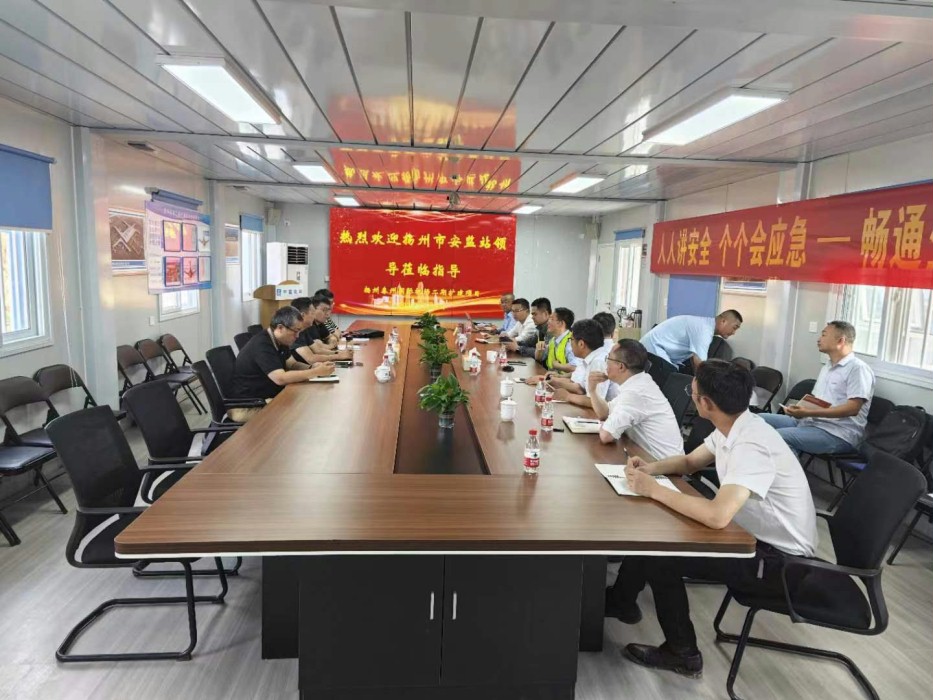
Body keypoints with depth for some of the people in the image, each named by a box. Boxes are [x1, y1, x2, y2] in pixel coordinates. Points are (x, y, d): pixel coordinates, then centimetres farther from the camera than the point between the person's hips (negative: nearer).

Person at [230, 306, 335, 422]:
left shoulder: (280, 342, 6)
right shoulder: (261, 345, -25)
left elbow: (293, 365, 14)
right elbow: (281, 378, -32)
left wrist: (315, 368, -6)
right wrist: (316, 372, -27)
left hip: (266, 397, 9)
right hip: (247, 407, -9)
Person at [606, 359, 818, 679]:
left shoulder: (751, 446, -33)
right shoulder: (733, 427, -3)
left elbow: (717, 516, -44)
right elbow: (690, 462, 13)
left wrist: (654, 489, -31)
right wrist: (651, 468, -7)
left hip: (779, 559, -9)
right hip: (753, 534, 9)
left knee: (659, 556, -15)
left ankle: (682, 654, 8)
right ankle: (621, 600, 27)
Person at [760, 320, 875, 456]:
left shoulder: (858, 368, -8)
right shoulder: (826, 368, 22)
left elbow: (852, 408, -19)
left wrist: (808, 412, -24)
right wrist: (798, 408, -4)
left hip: (838, 434, -9)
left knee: (779, 436, -31)